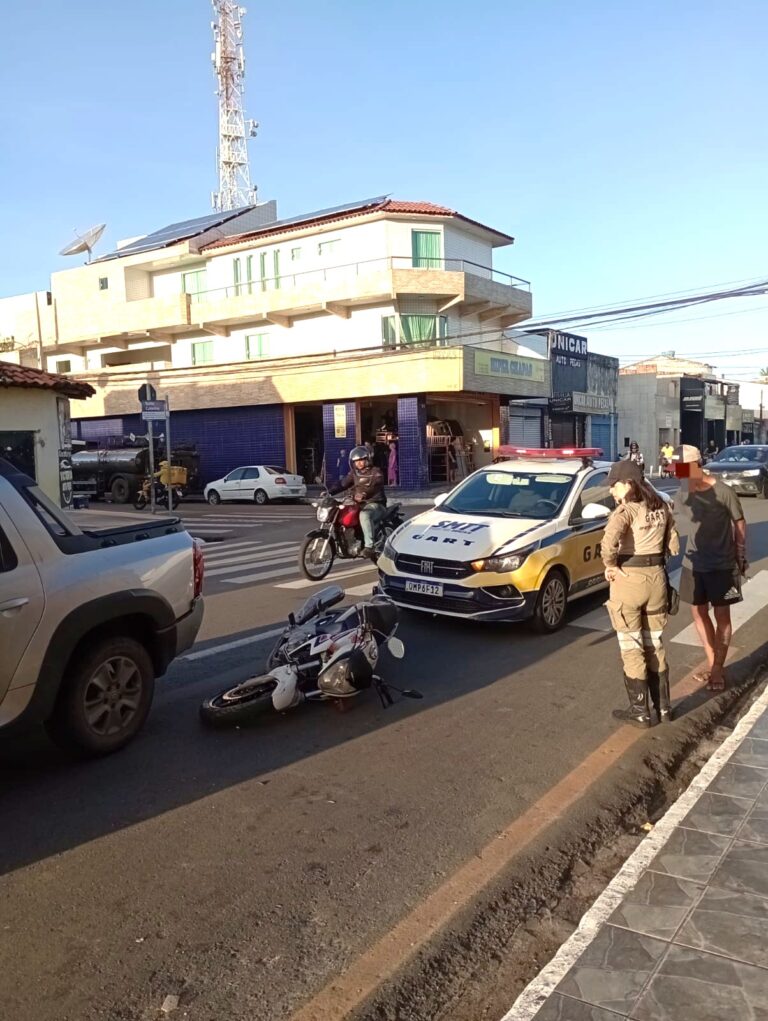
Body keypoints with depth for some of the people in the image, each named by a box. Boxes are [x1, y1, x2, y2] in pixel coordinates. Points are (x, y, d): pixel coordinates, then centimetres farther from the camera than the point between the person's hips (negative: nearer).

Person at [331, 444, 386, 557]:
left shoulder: (375, 472, -3)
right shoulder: (354, 473, 16)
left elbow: (376, 486, -19)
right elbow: (342, 483, 8)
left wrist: (364, 494, -38)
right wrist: (329, 492, -8)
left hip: (375, 504, -7)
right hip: (359, 505, 7)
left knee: (364, 515, -38)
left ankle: (369, 546, -40)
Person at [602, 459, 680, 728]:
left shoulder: (626, 509, -14)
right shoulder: (661, 507, 8)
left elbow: (609, 540, -31)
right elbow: (673, 546, 12)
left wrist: (610, 565, -16)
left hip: (629, 580, -7)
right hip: (656, 578, 7)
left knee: (631, 648, 6)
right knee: (655, 644, 19)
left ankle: (640, 712, 15)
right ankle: (663, 707, 28)